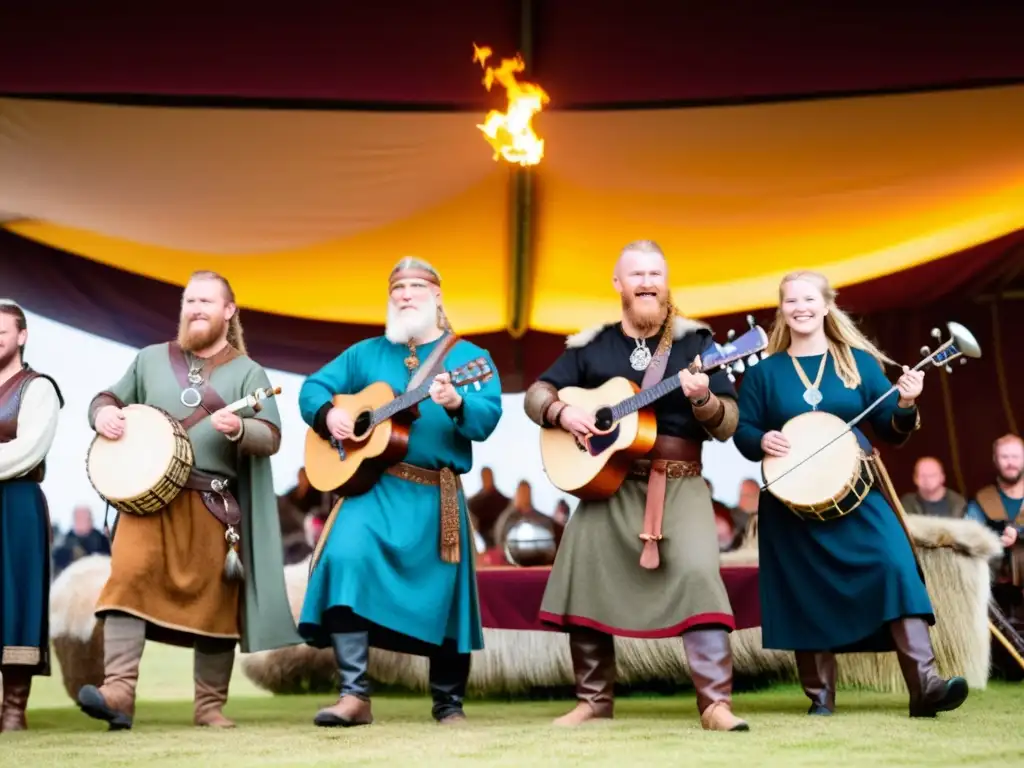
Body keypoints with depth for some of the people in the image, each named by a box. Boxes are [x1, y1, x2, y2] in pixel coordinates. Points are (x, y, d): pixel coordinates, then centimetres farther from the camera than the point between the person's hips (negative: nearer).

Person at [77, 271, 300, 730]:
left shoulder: (247, 372, 7)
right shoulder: (151, 359, 15)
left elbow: (271, 438, -3)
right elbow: (109, 397, 22)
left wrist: (238, 429, -25)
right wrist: (104, 413, -2)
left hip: (213, 502, -1)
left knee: (214, 598, 1)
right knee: (129, 577, -18)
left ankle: (210, 705, 12)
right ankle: (118, 691, -24)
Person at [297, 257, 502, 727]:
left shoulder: (468, 356, 6)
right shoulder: (366, 353, 15)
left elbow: (487, 418, -8)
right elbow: (313, 388, 15)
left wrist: (455, 404, -29)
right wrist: (329, 414, -7)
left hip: (435, 495, -1)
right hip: (370, 483, 1)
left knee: (442, 593, 1)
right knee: (345, 558, -22)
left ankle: (449, 702, 22)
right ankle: (354, 694, -19)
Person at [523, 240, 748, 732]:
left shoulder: (694, 343, 4)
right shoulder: (591, 347, 10)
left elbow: (728, 425, -1)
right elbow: (536, 393, 13)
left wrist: (702, 399, -22)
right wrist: (561, 412, -8)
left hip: (678, 485, -3)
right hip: (605, 481, 3)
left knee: (697, 574, -22)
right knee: (583, 578, -1)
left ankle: (716, 702, -18)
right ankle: (595, 699, 16)